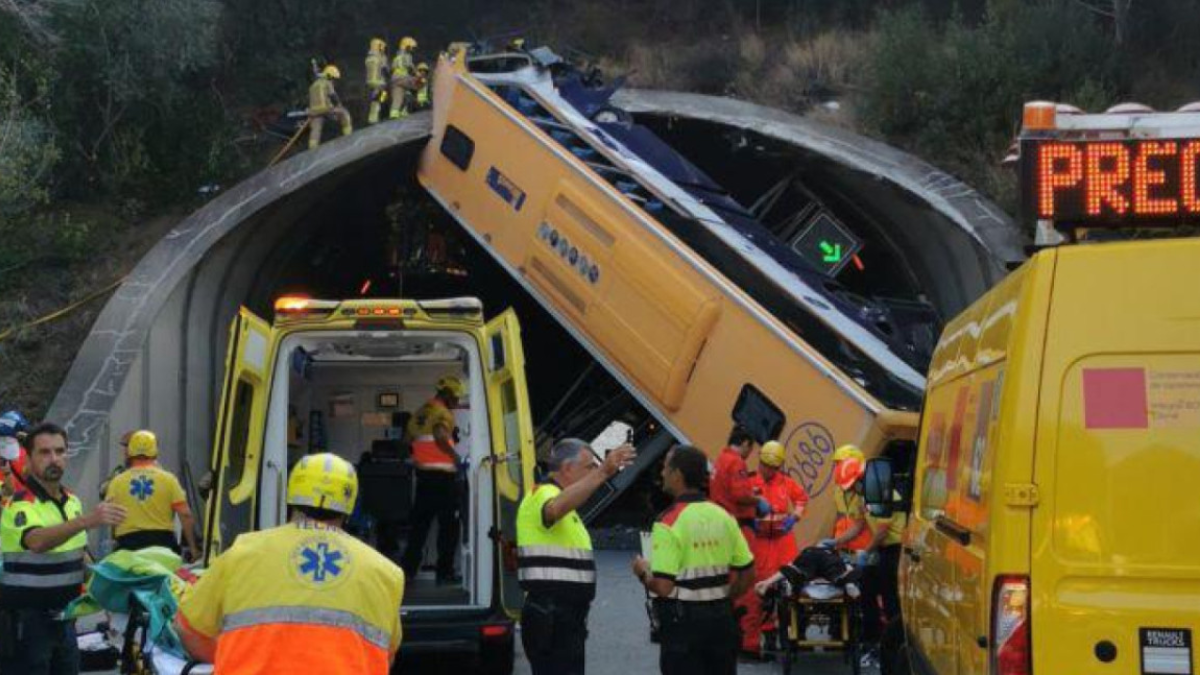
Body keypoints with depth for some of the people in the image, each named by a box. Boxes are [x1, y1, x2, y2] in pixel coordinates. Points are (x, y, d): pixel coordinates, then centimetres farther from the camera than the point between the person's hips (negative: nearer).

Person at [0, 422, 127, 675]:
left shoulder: (72, 500, 11)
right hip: (25, 620, -8)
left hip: (63, 617, 8)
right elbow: (37, 542, -38)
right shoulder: (21, 504, -16)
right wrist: (87, 521, -51)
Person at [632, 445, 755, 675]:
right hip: (722, 619, 6)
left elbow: (662, 587, -21)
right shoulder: (723, 516, 4)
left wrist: (642, 572, -1)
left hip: (684, 621, -6)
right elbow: (747, 573, 8)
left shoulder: (670, 522, -15)